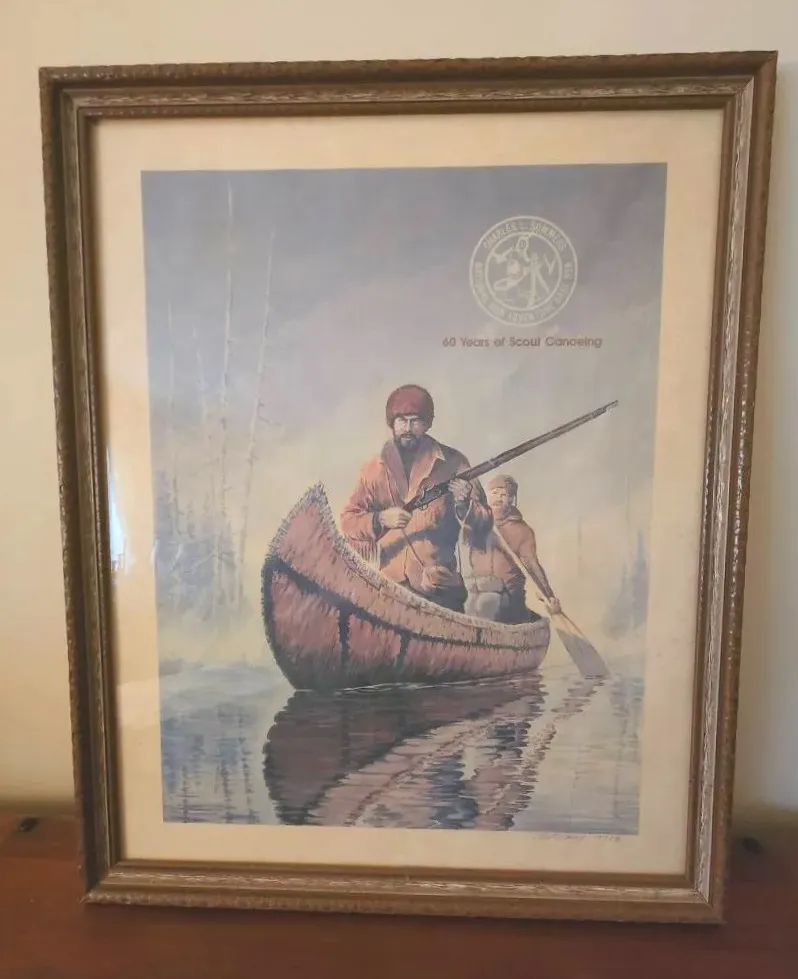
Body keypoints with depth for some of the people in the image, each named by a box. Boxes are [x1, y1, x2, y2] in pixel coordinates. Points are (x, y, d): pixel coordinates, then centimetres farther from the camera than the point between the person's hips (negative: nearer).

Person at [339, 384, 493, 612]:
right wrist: (380, 519, -14)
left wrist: (464, 505, -18)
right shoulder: (374, 469, 7)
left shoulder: (452, 463, 3)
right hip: (389, 587, 1)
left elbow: (483, 525, 2)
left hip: (440, 587, -1)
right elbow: (347, 522, 5)